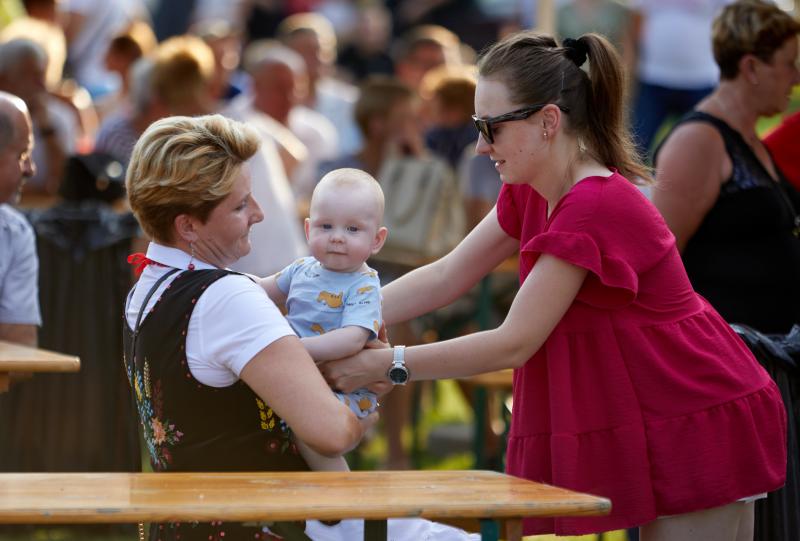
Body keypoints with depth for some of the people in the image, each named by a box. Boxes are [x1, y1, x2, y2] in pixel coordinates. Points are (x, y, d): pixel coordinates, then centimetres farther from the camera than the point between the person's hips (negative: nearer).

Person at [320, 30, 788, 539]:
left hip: (702, 419, -9)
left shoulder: (594, 208, -25)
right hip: (657, 421, 9)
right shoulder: (529, 194, 6)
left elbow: (513, 343, -22)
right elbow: (446, 277, 8)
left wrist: (383, 365, -18)